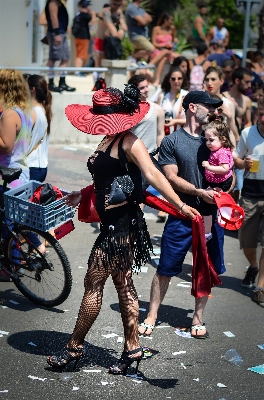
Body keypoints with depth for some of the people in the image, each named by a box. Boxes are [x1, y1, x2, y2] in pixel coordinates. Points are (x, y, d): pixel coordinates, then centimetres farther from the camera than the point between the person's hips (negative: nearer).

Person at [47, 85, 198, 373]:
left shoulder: (128, 142, -15)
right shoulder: (107, 141, 12)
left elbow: (152, 175, -26)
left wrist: (180, 205, -34)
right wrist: (82, 195, 31)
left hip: (122, 221, -10)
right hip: (113, 221, 10)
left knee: (93, 284, -1)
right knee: (123, 284, 13)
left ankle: (75, 347, 12)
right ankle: (132, 348, 22)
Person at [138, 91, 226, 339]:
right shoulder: (172, 141, 0)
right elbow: (171, 178, -7)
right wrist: (199, 192, -18)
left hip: (211, 215, 4)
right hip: (181, 216, -3)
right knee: (165, 269, 1)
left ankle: (198, 318, 22)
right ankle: (151, 316, 14)